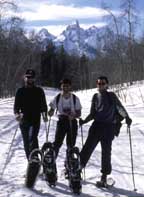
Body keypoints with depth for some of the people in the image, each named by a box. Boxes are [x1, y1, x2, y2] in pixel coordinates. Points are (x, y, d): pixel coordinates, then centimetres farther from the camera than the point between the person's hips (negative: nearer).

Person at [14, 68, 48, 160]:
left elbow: (43, 105, 10)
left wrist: (45, 115, -7)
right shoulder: (20, 91, 9)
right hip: (23, 121, 3)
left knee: (32, 138, -23)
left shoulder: (39, 91, 6)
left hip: (35, 120, -3)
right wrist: (17, 114, -12)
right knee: (26, 143, 8)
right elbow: (16, 106, 9)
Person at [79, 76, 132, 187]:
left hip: (109, 126, -3)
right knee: (87, 147, -4)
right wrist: (84, 121, -1)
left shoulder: (112, 96, 3)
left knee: (106, 152, 1)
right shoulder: (95, 97, 13)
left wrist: (126, 116, -29)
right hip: (97, 125, 3)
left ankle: (104, 177, 10)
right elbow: (92, 114, 15)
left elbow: (119, 107, -11)